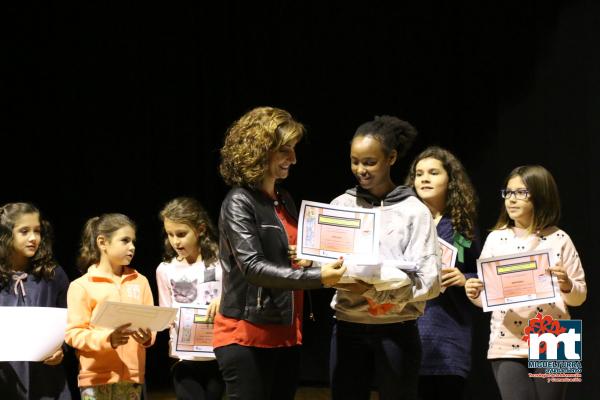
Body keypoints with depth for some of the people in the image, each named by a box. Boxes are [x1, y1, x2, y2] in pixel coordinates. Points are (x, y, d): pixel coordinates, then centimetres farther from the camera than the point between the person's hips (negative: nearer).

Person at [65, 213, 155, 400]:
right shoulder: (82, 286, 0)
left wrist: (147, 336, -12)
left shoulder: (140, 281, 13)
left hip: (131, 377, 4)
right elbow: (73, 333, -6)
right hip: (97, 378, -4)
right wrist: (108, 339, -22)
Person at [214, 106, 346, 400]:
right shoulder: (239, 202, -10)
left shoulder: (284, 200, 14)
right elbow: (252, 267, -22)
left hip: (286, 335, 8)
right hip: (247, 337, -8)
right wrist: (316, 277, -30)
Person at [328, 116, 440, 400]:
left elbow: (430, 281, -8)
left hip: (396, 331, -3)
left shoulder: (414, 211, -2)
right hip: (348, 330, 3)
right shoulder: (340, 205, 8)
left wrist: (375, 289, -22)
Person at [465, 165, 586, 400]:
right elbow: (486, 295, 8)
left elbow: (579, 295, 6)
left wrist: (566, 285, -15)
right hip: (507, 346, 0)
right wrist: (474, 293, -13)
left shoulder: (559, 240, 3)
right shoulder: (496, 239, 7)